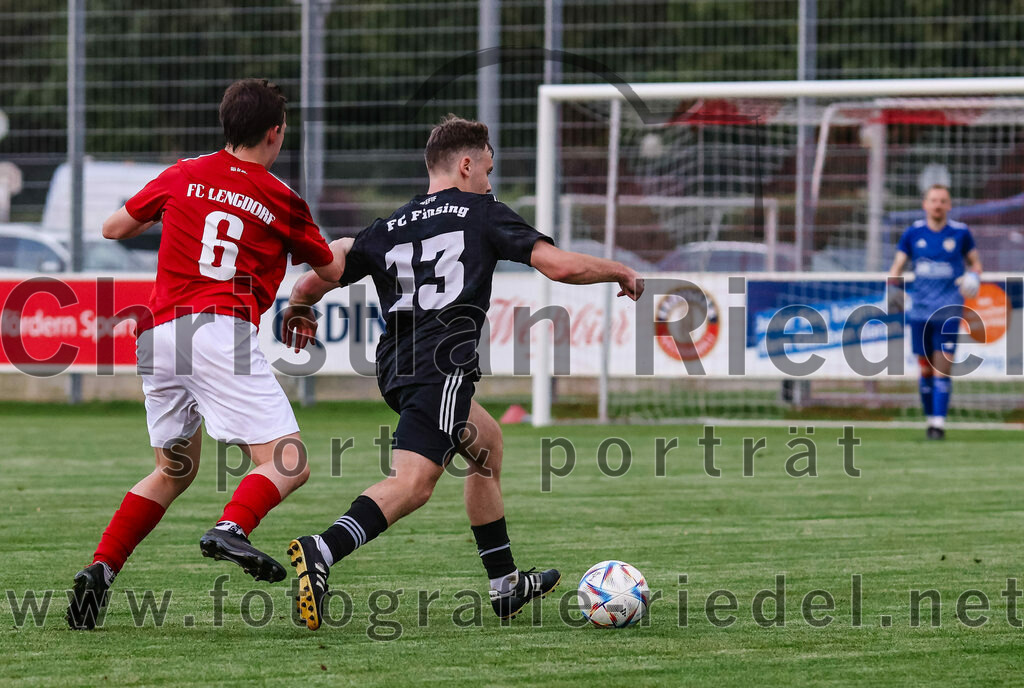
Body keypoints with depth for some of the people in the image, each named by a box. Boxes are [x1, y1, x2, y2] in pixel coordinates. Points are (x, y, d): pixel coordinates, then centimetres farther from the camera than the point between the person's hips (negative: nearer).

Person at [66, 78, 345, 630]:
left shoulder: (182, 177, 15)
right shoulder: (282, 201, 8)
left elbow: (114, 228, 26)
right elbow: (330, 270, 24)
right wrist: (348, 247, 47)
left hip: (158, 336, 5)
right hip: (221, 331, -5)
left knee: (174, 471, 21)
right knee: (288, 463, -7)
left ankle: (100, 569, 5)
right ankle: (231, 529, -35)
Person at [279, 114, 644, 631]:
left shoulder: (387, 229, 20)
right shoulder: (483, 214, 7)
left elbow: (314, 281, 18)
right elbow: (561, 266, -1)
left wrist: (298, 310, 41)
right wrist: (620, 273, 16)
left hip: (396, 368, 8)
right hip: (443, 366, -8)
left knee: (486, 443, 28)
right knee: (412, 485, -19)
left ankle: (505, 585, 32)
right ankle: (321, 554, -41)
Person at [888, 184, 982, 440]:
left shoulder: (960, 233, 2)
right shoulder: (913, 233, 5)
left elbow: (974, 262, 13)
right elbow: (897, 266, 9)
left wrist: (974, 277, -9)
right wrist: (893, 287, -10)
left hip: (948, 310, -2)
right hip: (920, 310, 2)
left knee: (943, 367, -11)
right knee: (925, 368, 6)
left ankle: (939, 423, -11)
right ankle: (930, 417, 21)